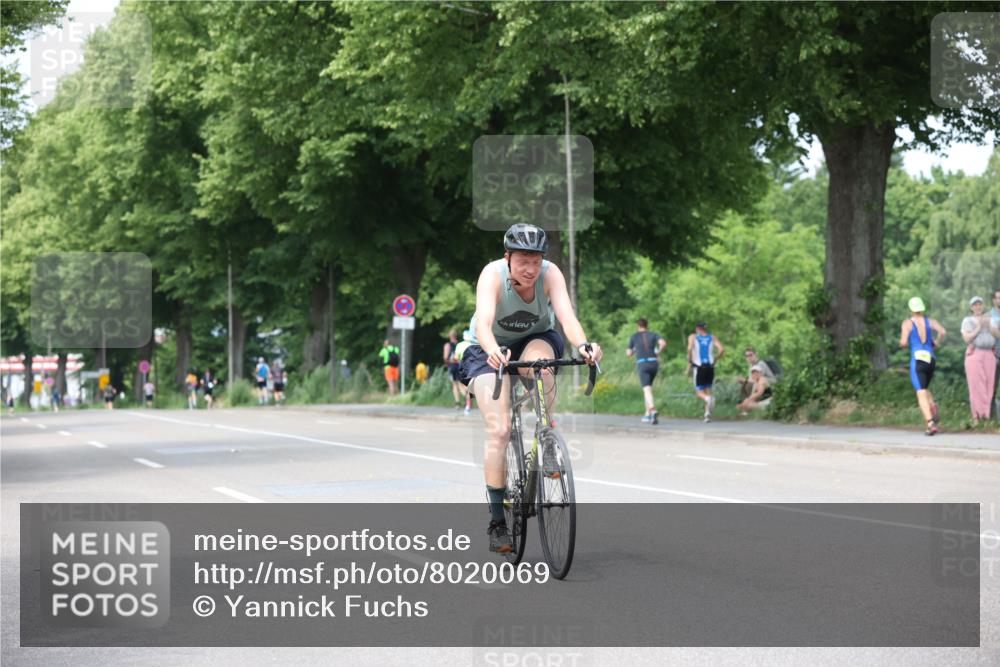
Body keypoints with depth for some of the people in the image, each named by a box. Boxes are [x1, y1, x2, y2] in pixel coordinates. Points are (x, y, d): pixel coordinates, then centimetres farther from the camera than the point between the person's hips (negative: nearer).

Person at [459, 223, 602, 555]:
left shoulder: (550, 274, -23)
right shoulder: (493, 274, -28)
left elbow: (566, 315, -37)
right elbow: (483, 322, -42)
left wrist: (583, 346, -57)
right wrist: (494, 352, -63)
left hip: (535, 339, 2)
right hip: (490, 350, -1)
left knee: (540, 356, -37)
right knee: (499, 430, -17)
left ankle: (546, 444, -19)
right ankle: (497, 522, -9)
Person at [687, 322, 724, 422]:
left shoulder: (693, 337, 6)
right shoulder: (713, 338, 11)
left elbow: (690, 348, -13)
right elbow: (722, 349, -3)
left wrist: (689, 362, -3)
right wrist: (715, 359, 11)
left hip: (699, 366, -2)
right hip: (710, 366, 2)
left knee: (699, 391, 6)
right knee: (708, 389, 14)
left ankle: (708, 398, -28)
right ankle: (708, 414, 1)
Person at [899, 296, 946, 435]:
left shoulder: (907, 323, -2)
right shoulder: (930, 321, 7)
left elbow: (903, 342, -10)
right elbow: (942, 331, -9)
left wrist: (901, 343, 13)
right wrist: (937, 343, 8)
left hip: (917, 360, -4)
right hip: (931, 359, 4)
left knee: (921, 394, -6)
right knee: (925, 388, 27)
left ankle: (931, 424, -21)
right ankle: (933, 407, -2)